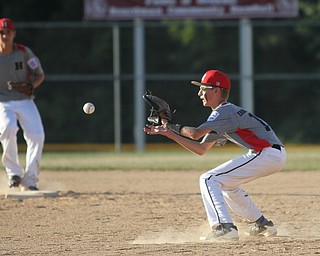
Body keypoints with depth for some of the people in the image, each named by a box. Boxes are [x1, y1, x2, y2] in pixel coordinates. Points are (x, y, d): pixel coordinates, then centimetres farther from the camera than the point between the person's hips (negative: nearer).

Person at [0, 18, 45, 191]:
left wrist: (32, 86, -14)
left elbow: (40, 74, 8)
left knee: (37, 135, -18)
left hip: (25, 101, 2)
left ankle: (29, 181, -7)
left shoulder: (24, 52, -1)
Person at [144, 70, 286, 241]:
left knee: (209, 180, -11)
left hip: (267, 154, -10)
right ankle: (262, 225, 32)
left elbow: (195, 133, -22)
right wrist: (168, 133, 19)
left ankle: (224, 228, -23)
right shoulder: (221, 116, 21)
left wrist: (173, 127, -3)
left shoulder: (225, 112, -11)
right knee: (225, 183, 28)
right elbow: (201, 149, 22)